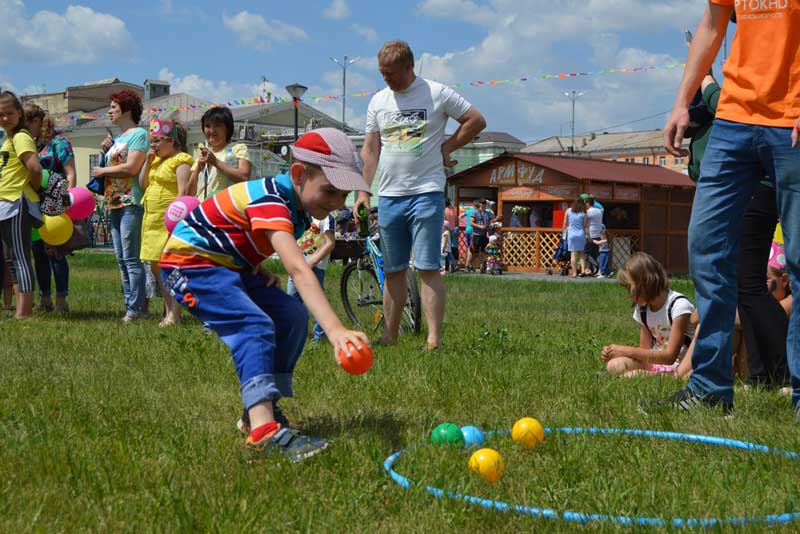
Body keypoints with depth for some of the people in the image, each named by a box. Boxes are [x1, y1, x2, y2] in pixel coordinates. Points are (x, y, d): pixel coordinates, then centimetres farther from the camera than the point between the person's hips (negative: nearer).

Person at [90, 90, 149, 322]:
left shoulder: (138, 134, -5)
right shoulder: (117, 138, 22)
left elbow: (131, 168, -16)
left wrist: (102, 171, -4)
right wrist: (106, 151, 9)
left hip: (131, 204, -9)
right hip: (114, 204, 9)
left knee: (131, 259, -10)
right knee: (122, 260, 8)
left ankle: (134, 309, -9)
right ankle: (129, 306, 11)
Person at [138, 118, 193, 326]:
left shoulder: (181, 161, -10)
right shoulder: (157, 160, 18)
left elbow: (183, 193, -17)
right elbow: (142, 184, 16)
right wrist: (148, 160, 6)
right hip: (153, 221, 9)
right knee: (155, 267, 11)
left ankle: (174, 314, -6)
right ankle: (168, 310, 19)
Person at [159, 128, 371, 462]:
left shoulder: (296, 204, 0)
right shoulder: (271, 200, -30)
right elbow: (298, 270, -44)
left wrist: (261, 271, -4)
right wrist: (334, 329, -54)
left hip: (228, 264, 9)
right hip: (190, 261, -9)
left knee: (292, 318, -3)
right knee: (255, 325, -28)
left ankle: (261, 409, 6)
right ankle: (263, 432, -40)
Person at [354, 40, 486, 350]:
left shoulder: (437, 94, -2)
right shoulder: (378, 101, 11)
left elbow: (477, 121, 4)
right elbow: (370, 150, 14)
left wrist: (447, 147, -1)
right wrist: (363, 192, 7)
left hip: (426, 193, -5)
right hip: (388, 196, 5)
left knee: (428, 269, -9)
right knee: (393, 271, 9)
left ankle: (434, 339, -10)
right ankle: (389, 336, 16)